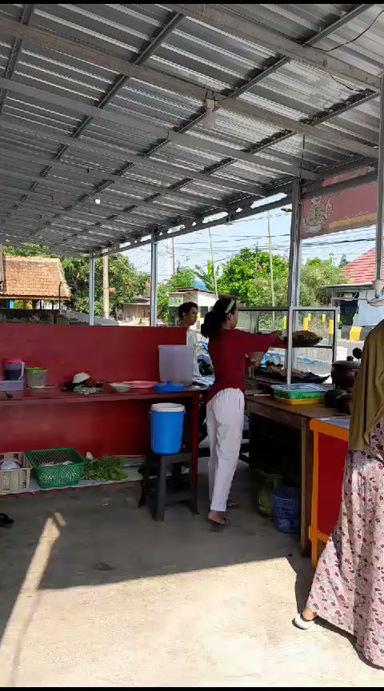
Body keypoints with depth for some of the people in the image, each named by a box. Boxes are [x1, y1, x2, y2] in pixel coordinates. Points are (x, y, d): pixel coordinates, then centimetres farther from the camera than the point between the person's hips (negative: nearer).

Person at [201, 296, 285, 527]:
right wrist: (276, 336, 25)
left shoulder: (215, 338, 11)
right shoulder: (234, 336, -11)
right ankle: (216, 509, -2)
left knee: (218, 453, 16)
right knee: (228, 456, -4)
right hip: (230, 398, -9)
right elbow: (261, 341, 4)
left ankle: (218, 501, 28)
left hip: (215, 397, 9)